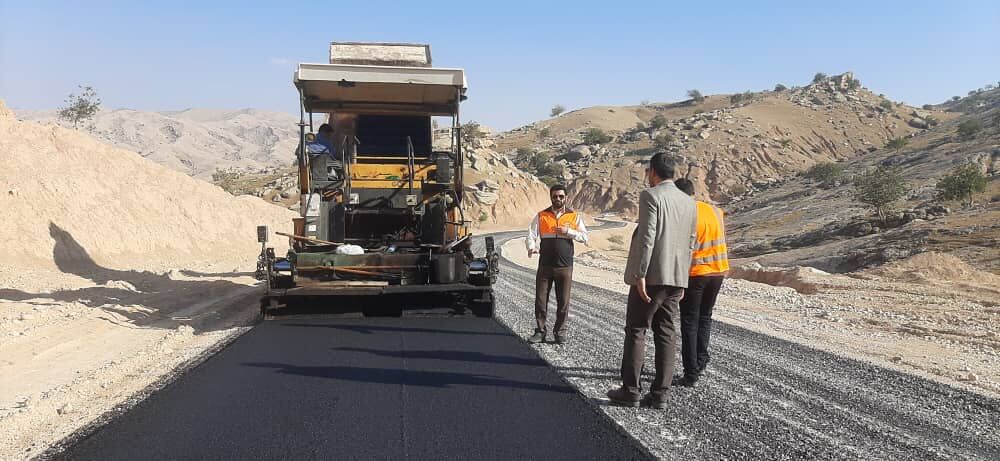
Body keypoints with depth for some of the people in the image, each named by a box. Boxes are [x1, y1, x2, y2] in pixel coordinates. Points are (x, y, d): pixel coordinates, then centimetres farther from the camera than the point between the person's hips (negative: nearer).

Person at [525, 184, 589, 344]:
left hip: (565, 266, 0)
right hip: (545, 265, 0)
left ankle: (560, 332, 20)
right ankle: (540, 331, 16)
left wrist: (568, 232, -12)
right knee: (540, 300, 3)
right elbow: (531, 235, -2)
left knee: (563, 301, 6)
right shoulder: (541, 216, 6)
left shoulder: (574, 216, 7)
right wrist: (532, 247, -23)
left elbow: (586, 237, 2)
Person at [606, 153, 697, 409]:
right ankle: (659, 393, 10)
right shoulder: (689, 202, 13)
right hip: (676, 277, 6)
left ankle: (630, 391, 4)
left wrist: (640, 275, -17)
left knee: (636, 331, 2)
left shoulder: (650, 196, -8)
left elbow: (647, 237, -17)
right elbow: (689, 244, 14)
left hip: (651, 276, -6)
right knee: (665, 334, 8)